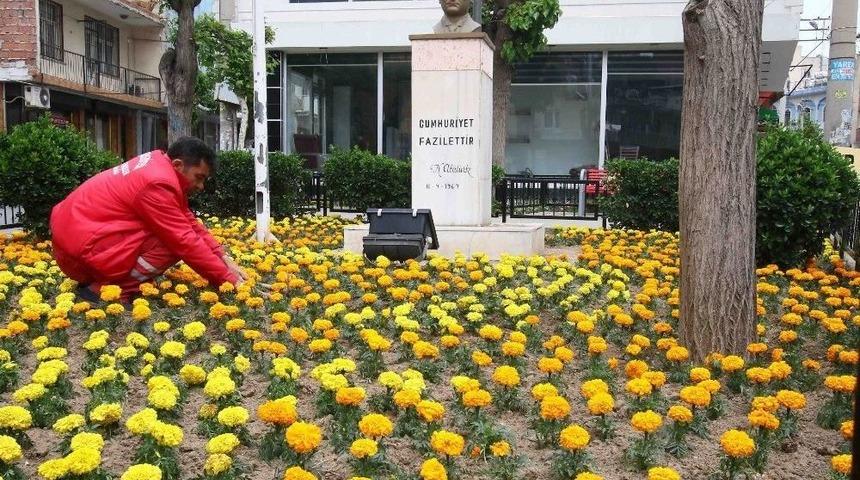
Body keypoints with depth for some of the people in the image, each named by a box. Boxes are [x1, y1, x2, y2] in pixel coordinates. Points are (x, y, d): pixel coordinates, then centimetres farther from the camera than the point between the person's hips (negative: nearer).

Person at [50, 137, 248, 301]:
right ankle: (102, 289, -11)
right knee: (173, 244, -16)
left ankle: (97, 279, 7)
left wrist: (223, 257, 5)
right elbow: (186, 242, -20)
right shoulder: (157, 184, -21)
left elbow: (189, 222, 13)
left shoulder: (159, 164, 9)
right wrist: (228, 279, -13)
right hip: (82, 249, -10)